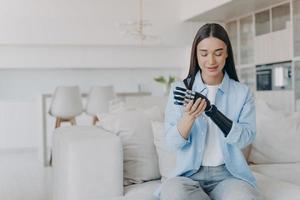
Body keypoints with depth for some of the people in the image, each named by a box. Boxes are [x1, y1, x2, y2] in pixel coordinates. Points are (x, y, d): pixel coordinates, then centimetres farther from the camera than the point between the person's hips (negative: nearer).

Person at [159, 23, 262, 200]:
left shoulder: (243, 92, 3)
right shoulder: (180, 89, 2)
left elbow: (245, 139, -8)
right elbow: (173, 143, -3)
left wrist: (210, 109, -21)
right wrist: (189, 116, -23)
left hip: (229, 173, 0)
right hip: (190, 173, 1)